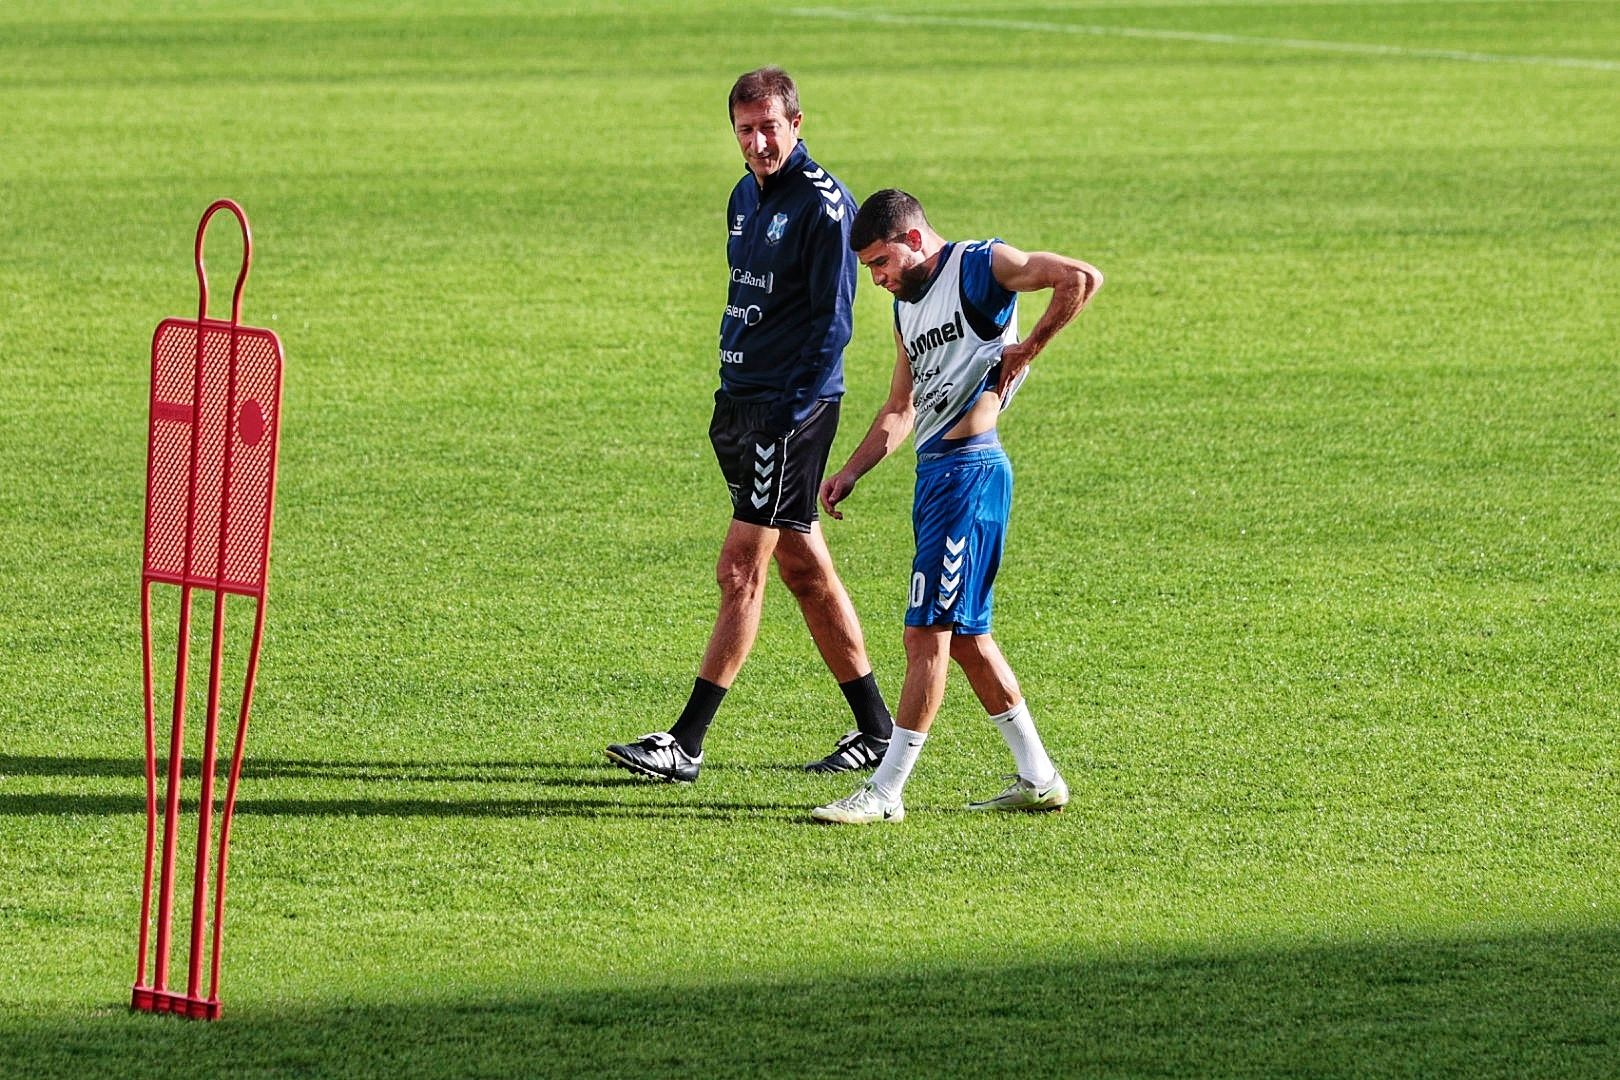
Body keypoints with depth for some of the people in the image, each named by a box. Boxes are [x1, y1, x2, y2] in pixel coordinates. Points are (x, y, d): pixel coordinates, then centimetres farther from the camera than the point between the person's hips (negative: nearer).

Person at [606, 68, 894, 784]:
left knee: (741, 568, -10)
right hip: (741, 400, 9)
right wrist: (733, 394, 17)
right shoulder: (745, 197, 15)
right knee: (803, 569, 12)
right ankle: (875, 729, 19)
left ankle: (688, 744, -11)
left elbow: (832, 320, -15)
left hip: (792, 408, -9)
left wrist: (792, 410, -20)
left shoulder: (823, 204, -12)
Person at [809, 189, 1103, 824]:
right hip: (933, 471, 10)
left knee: (927, 633, -9)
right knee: (965, 637, 12)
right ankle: (1038, 779, 19)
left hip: (970, 469, -10)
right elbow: (900, 410, 25)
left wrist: (1026, 350, -15)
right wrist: (849, 474, 15)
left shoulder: (981, 267, -8)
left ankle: (885, 792, -8)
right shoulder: (908, 303, 19)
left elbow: (1081, 279, -20)